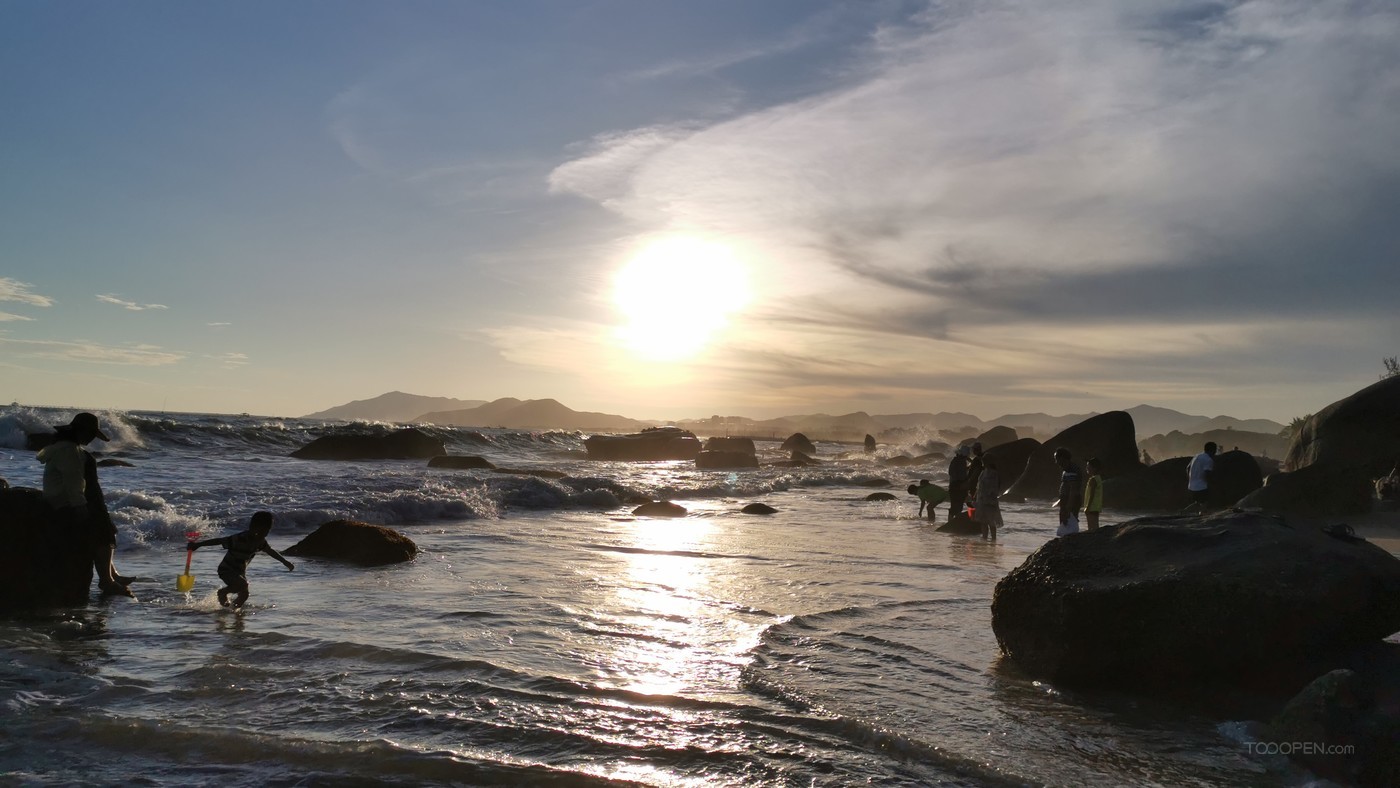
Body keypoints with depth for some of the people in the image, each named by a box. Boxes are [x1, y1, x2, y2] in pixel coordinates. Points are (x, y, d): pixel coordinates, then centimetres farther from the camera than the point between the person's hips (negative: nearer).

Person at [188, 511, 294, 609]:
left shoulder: (260, 542, -7)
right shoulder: (239, 539, -29)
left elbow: (270, 551, 10)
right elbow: (219, 540, -25)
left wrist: (285, 562, 19)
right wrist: (197, 545, -25)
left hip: (241, 571, 7)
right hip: (227, 569, -7)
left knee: (244, 595, 4)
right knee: (243, 585, -29)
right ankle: (222, 592, -3)